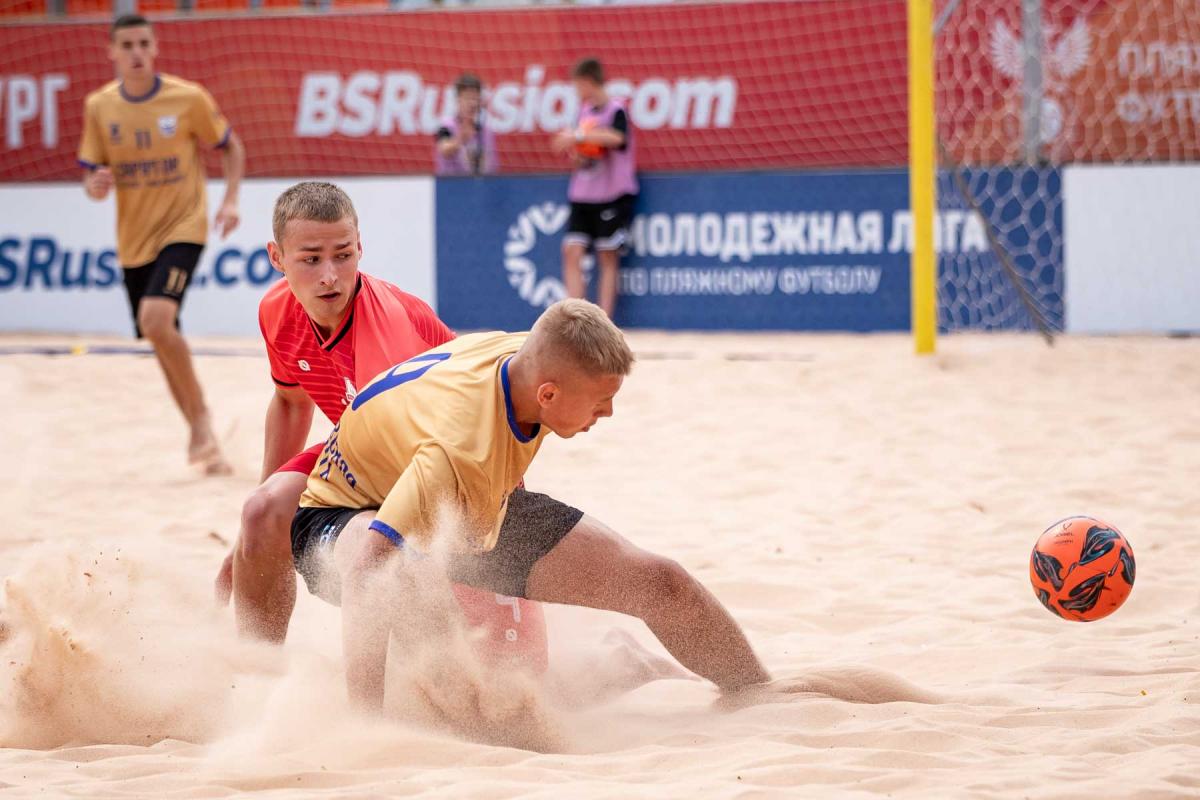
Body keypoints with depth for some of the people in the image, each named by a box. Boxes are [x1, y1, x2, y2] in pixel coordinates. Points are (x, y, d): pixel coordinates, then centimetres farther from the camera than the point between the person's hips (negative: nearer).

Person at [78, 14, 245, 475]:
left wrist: (231, 200, -10)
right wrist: (96, 185, -19)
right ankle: (200, 436, 27)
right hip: (133, 240, 4)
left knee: (156, 320, -26)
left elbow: (230, 148, 5)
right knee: (162, 339, 10)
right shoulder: (99, 107, -2)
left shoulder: (189, 99, -10)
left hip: (182, 228, -4)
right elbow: (91, 178, 5)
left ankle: (201, 419, -9)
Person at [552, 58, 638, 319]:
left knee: (608, 257, -2)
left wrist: (578, 136, -32)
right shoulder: (585, 111, 13)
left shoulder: (615, 110, -9)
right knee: (572, 250, -5)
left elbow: (617, 137, -30)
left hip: (613, 196, -7)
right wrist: (576, 154, -1)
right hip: (582, 196, 7)